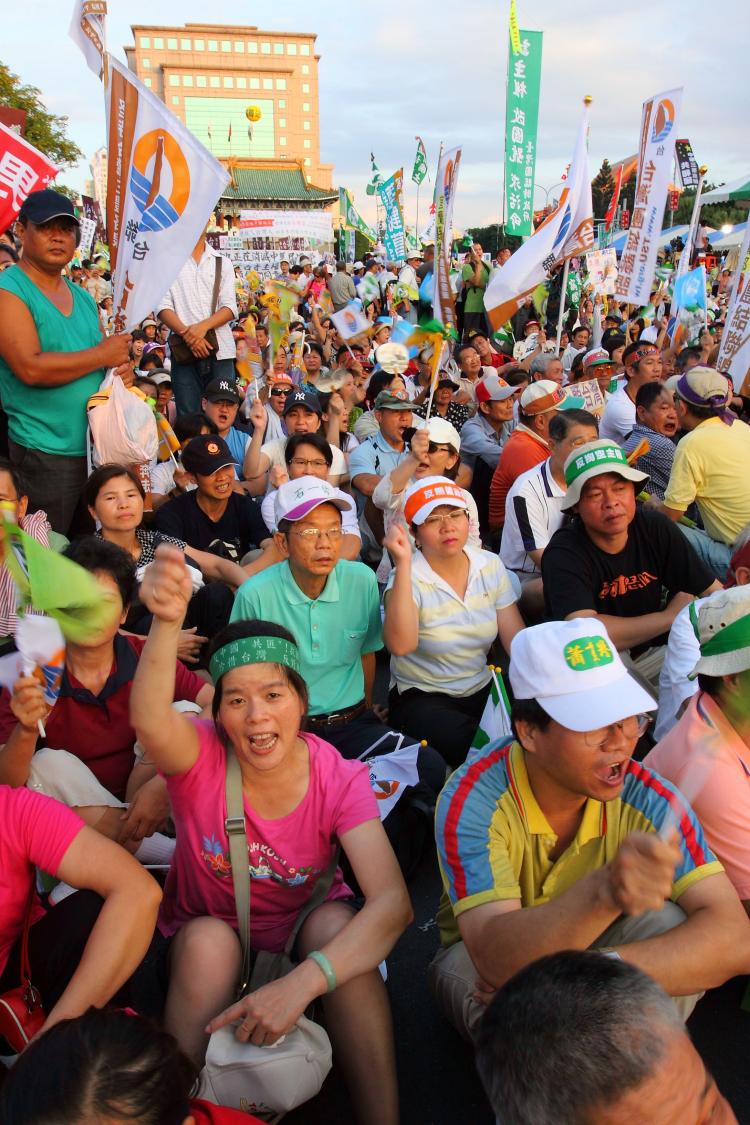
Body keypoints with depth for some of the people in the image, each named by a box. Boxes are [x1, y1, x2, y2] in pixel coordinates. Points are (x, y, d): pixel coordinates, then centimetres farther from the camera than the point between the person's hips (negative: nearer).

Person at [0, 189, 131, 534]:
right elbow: (30, 368, -22)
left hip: (99, 444, 7)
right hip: (45, 454, -7)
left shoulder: (82, 296, 13)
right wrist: (103, 355, -13)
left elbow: (112, 354, 22)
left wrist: (122, 368, -3)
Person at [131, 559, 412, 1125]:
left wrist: (302, 982, -47)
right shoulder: (201, 757, -23)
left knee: (337, 923, -31)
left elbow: (393, 901, -33)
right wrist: (166, 622, -67)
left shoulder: (338, 779, -21)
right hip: (207, 937, 0)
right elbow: (150, 722, -48)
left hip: (306, 924, 1)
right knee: (209, 941, -33)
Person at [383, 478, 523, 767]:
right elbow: (400, 645, -34)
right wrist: (403, 564, -35)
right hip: (422, 699, -4)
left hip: (483, 690, 5)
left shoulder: (491, 566, 1)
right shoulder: (409, 578, -14)